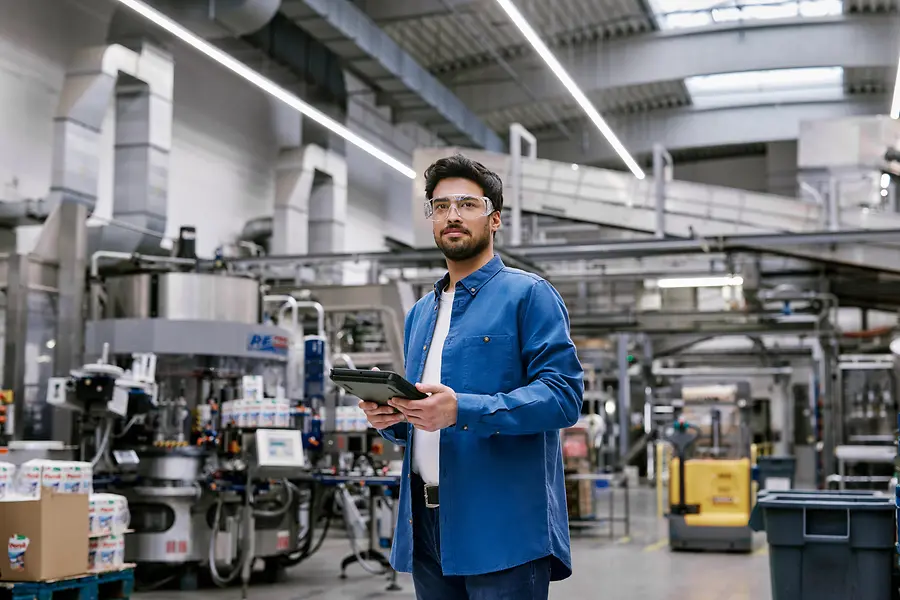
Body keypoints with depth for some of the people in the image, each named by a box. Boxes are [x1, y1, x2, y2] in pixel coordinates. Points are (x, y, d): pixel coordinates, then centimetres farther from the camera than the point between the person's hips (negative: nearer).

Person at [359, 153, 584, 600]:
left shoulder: (528, 295, -2)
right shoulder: (420, 313, 20)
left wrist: (463, 411, -24)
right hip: (425, 525, 7)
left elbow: (564, 394, -14)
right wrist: (389, 418, 1)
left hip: (503, 528, -6)